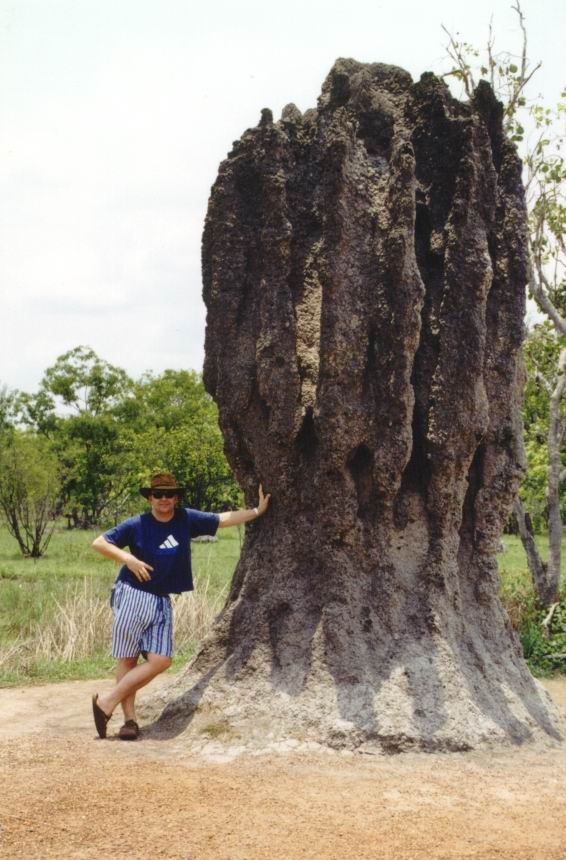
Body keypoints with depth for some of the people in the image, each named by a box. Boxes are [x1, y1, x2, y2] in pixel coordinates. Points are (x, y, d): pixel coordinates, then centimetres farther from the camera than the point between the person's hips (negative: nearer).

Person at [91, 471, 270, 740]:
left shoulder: (187, 519, 6)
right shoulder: (136, 524, -3)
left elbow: (222, 519, 14)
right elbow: (99, 542, -2)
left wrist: (257, 511, 15)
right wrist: (128, 559, -14)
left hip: (161, 603, 4)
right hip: (132, 596, -4)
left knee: (160, 661, -7)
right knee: (127, 660, -3)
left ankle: (107, 703, 1)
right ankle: (129, 720, 5)